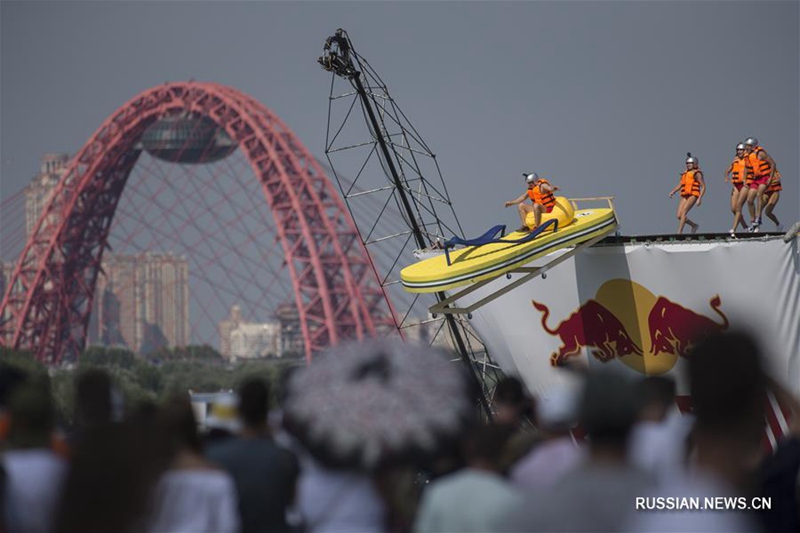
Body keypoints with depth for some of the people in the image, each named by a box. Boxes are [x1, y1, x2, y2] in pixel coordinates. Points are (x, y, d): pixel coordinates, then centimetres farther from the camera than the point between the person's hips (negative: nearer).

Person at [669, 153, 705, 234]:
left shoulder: (697, 174, 2)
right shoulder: (685, 174, 21)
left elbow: (703, 187, -2)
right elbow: (680, 185, 20)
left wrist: (700, 198, -13)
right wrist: (673, 192, 2)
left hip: (693, 196, -7)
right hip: (685, 196, 7)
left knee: (683, 212, -23)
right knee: (679, 216, -4)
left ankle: (679, 232, -26)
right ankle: (694, 225, 18)